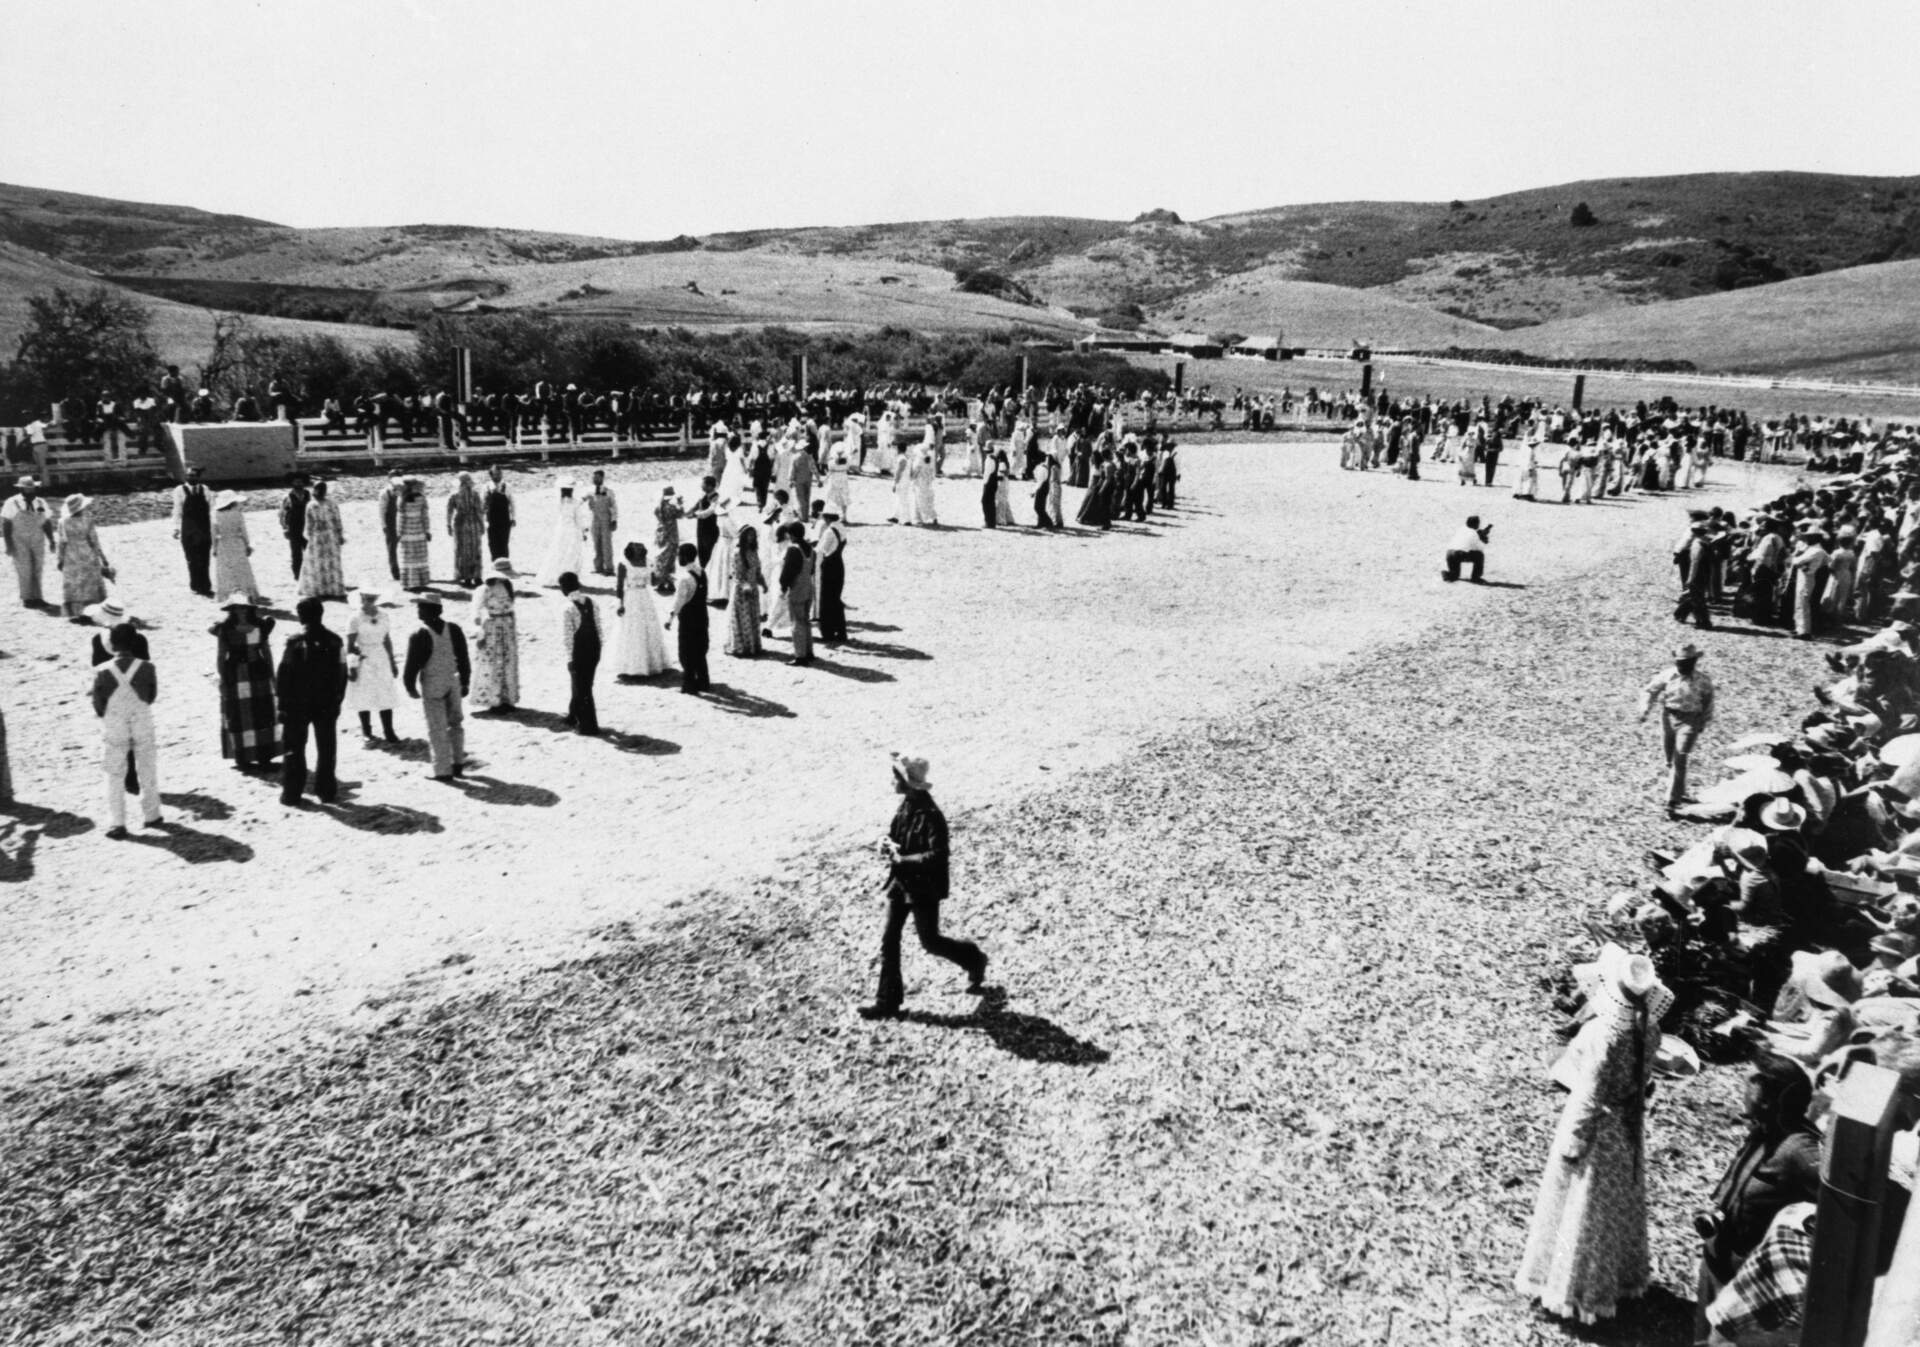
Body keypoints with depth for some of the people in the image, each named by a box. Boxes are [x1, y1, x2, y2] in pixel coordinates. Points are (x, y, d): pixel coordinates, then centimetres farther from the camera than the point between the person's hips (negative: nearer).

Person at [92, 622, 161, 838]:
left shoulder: (103, 672, -15)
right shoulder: (146, 668, -13)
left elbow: (98, 706, -6)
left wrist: (106, 716, 13)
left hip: (114, 729, -1)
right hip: (143, 726, 1)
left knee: (115, 776, 9)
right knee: (147, 771, 17)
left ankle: (117, 824, 6)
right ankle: (151, 815, 27)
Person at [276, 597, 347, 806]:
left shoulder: (293, 642, -12)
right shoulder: (334, 642, -2)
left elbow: (284, 676, -10)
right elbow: (341, 674, 3)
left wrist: (283, 704, -3)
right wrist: (337, 700, 11)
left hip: (297, 704, -2)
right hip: (327, 704, 2)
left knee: (294, 748, 6)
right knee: (326, 747, 11)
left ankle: (291, 792, 6)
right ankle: (326, 790, 13)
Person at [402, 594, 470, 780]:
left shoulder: (420, 635, -16)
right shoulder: (454, 630, 0)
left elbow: (412, 664, -12)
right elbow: (463, 659, 6)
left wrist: (410, 686, 2)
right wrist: (465, 682, 16)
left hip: (432, 687, -5)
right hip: (453, 683, 5)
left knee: (437, 728, 3)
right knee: (455, 723, 20)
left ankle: (443, 770, 7)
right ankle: (458, 763, 27)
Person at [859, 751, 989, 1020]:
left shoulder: (930, 815, -24)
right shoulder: (905, 806, 2)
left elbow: (937, 856, -28)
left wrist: (902, 859, -27)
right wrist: (889, 845, -6)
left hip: (924, 888, -8)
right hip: (900, 883, 8)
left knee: (930, 942, 7)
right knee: (888, 941, 7)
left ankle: (973, 959, 34)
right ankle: (888, 1000, 16)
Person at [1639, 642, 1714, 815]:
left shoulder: (1703, 682, -4)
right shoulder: (1667, 676, -2)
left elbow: (1708, 703, 9)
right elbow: (1649, 691, 6)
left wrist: (1702, 724, 10)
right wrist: (1645, 709, -8)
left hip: (1689, 722, -3)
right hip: (1668, 718, 3)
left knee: (1679, 761, -12)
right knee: (1670, 760, 13)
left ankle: (1673, 800, -11)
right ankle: (1679, 792, 34)